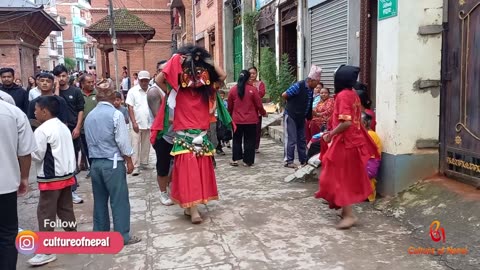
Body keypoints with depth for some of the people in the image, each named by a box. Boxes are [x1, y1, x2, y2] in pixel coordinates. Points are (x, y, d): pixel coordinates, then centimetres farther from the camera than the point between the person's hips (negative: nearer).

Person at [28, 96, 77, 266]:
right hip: (67, 174, 8)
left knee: (46, 214, -2)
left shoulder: (42, 130, -15)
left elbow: (36, 155, -12)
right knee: (66, 210, 18)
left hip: (51, 178, -8)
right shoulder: (63, 127, 11)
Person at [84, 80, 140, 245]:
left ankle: (100, 233, 22)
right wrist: (129, 160, -3)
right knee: (119, 200, 0)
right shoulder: (115, 114, -11)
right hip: (113, 162, -6)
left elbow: (89, 140, 14)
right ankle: (123, 236, 4)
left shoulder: (89, 116, 9)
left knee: (99, 200, 13)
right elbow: (122, 141, -12)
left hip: (95, 162, 7)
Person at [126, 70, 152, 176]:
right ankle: (135, 167, 2)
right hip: (137, 124, -3)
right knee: (135, 145, -1)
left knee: (146, 145, 12)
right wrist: (134, 122, -12)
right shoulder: (133, 91, -4)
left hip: (148, 123, 3)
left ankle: (144, 163, 25)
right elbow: (130, 108, -5)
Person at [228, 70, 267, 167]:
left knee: (237, 140, 14)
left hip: (237, 120, 2)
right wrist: (263, 113, 15)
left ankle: (235, 159, 13)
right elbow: (259, 104, -3)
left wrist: (230, 115, 25)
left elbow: (230, 106, 7)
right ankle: (247, 161, 10)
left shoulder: (233, 90, -1)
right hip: (251, 120, -2)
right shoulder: (252, 89, -9)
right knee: (249, 140, 7)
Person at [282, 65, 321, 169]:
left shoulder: (311, 89, 1)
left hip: (301, 118, 8)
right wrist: (292, 103, -1)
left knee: (302, 140, 13)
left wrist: (309, 116, 13)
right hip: (291, 116, -8)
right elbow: (284, 95, -16)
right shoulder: (298, 86, -21)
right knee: (291, 140, -5)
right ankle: (288, 161, 4)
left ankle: (303, 160, 22)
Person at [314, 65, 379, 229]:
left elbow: (346, 122, -25)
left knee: (339, 178, -1)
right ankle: (346, 209, 27)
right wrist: (334, 131, 16)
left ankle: (349, 215, 1)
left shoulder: (342, 95, -17)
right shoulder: (353, 95, 9)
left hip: (344, 143, -9)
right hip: (354, 141, 9)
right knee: (349, 178, 17)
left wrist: (331, 134, -14)